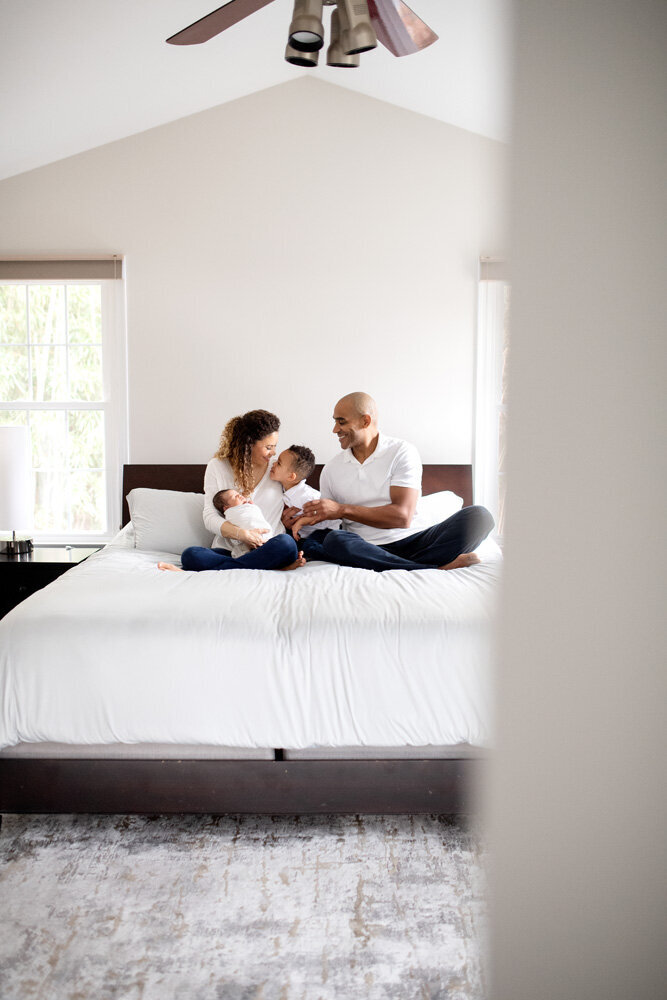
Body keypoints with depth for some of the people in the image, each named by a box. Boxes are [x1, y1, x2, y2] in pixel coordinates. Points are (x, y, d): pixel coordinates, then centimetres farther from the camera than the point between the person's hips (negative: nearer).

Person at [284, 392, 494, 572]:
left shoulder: (402, 452, 1)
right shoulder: (331, 470, 13)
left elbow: (402, 517, -10)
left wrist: (342, 509, -14)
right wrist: (301, 520, -1)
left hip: (410, 541, -1)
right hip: (366, 549, 2)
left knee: (478, 516, -22)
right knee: (334, 541, -34)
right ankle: (436, 568, -30)